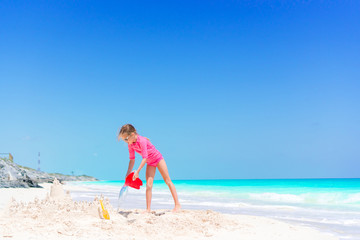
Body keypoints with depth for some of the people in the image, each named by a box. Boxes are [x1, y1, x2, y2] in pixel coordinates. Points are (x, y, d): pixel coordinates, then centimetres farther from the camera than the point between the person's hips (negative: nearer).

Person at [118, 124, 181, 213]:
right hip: (150, 163, 6)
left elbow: (145, 158, -34)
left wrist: (137, 171, -37)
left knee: (168, 181, 0)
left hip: (158, 158, -6)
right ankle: (148, 209, -5)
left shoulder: (142, 140, -31)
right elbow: (132, 159, -2)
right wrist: (128, 174, -6)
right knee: (148, 185, -5)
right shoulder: (130, 144, -9)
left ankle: (177, 204, 4)